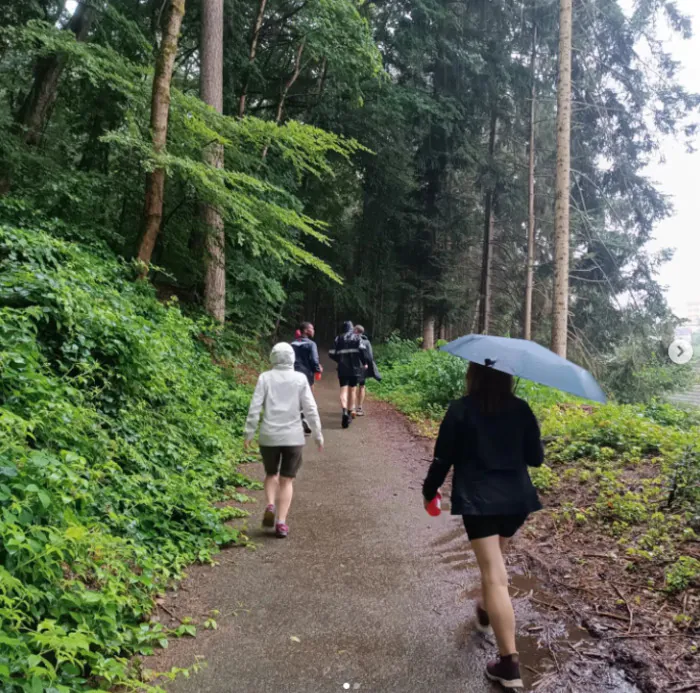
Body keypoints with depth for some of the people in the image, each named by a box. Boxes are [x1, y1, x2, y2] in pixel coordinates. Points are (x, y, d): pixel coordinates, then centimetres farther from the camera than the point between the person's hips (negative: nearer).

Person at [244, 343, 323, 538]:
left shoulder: (265, 378, -1)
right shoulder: (300, 379, -1)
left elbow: (254, 408, -5)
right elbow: (310, 409, -2)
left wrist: (249, 433, 2)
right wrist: (318, 434, 6)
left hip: (269, 436, 1)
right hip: (293, 436, 0)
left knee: (271, 474, 22)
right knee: (287, 480, 10)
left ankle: (270, 506, -1)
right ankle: (281, 522, 4)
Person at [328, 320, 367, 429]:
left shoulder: (338, 338, 8)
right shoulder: (356, 337, 3)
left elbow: (332, 353, 4)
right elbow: (362, 349, -12)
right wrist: (364, 362, 2)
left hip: (342, 368, 0)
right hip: (355, 367, 0)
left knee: (343, 390, -4)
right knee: (352, 390, 12)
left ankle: (345, 411, -27)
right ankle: (350, 412, 19)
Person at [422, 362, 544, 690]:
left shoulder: (460, 409, -7)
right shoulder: (521, 409, 1)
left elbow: (443, 457, -4)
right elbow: (536, 458, 7)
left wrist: (429, 491, 12)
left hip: (478, 500, -4)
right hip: (516, 499, 5)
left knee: (495, 576, -6)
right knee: (493, 561, 29)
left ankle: (509, 663, -6)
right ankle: (485, 611, 50)